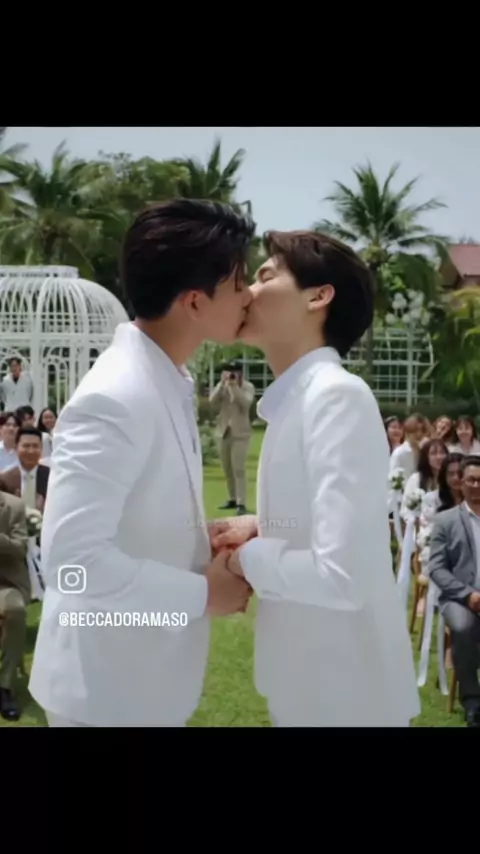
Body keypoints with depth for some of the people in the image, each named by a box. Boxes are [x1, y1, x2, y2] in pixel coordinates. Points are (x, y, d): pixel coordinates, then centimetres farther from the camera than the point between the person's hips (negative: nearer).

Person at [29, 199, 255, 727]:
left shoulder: (169, 383, 4)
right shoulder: (115, 398, -26)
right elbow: (71, 557, -30)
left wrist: (204, 537, -1)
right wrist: (202, 593, -21)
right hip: (109, 688, -8)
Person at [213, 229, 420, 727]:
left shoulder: (337, 396, -21)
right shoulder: (297, 399, 5)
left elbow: (342, 575, -29)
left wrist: (247, 558, -14)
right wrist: (261, 531, 1)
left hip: (343, 692, -7)